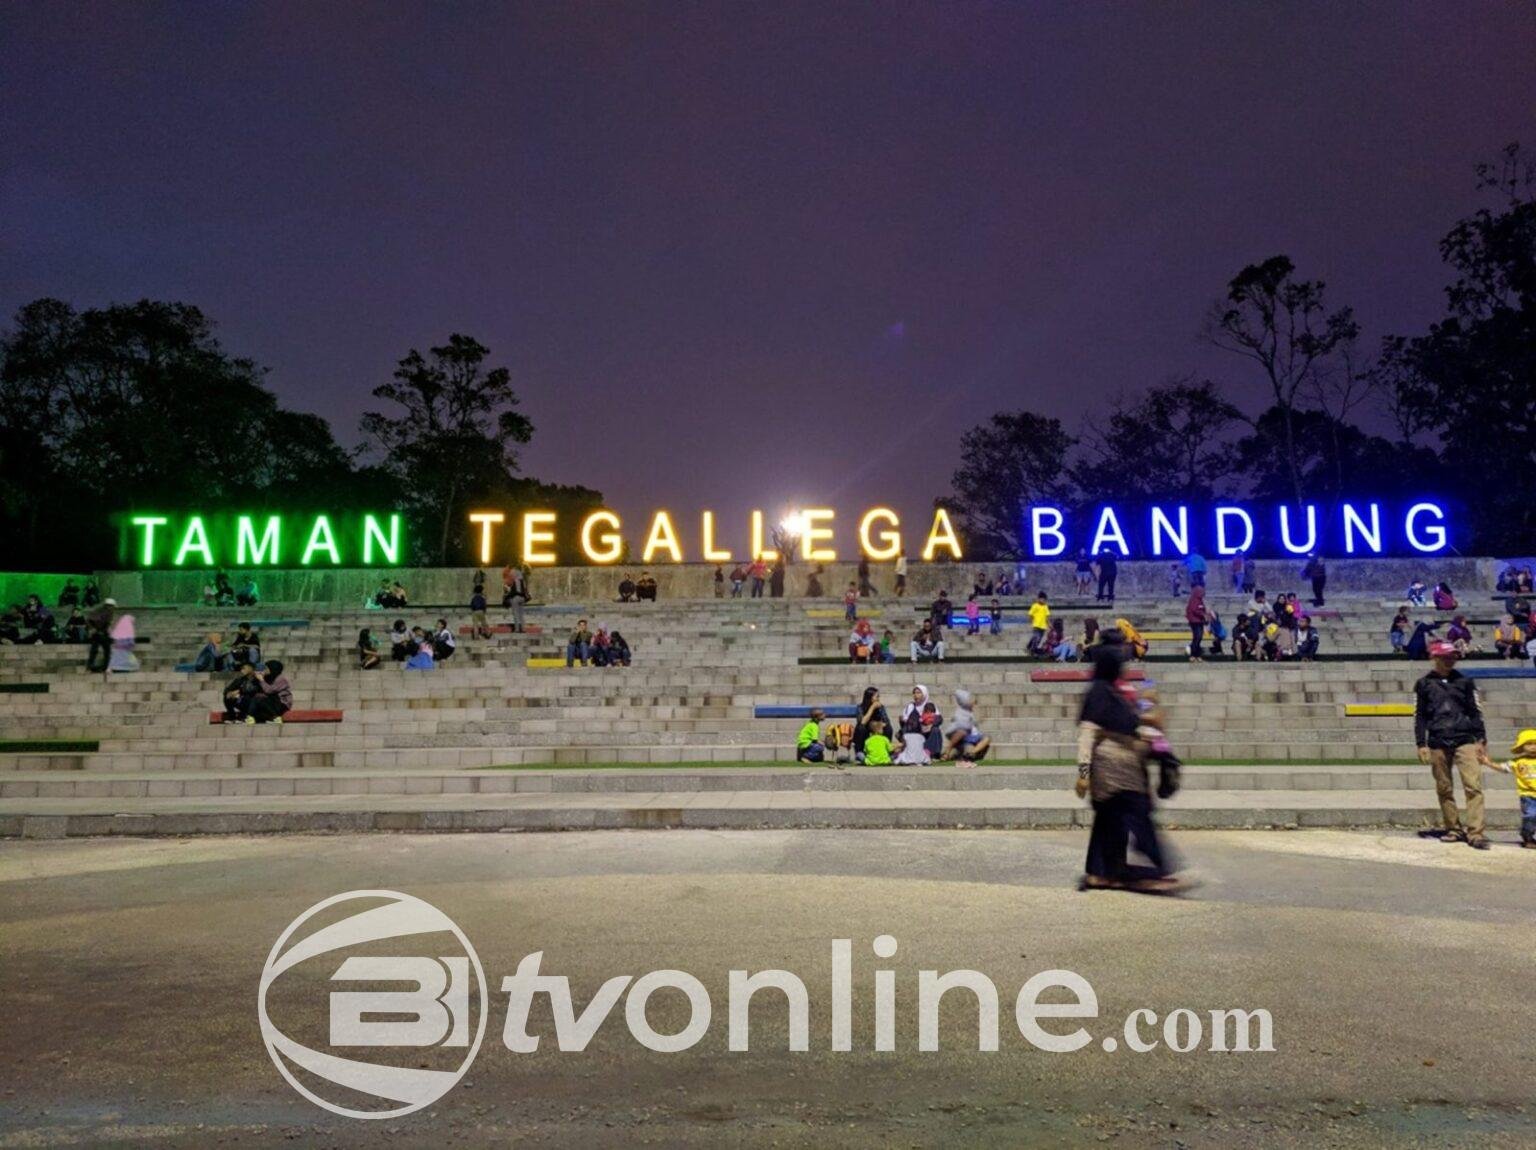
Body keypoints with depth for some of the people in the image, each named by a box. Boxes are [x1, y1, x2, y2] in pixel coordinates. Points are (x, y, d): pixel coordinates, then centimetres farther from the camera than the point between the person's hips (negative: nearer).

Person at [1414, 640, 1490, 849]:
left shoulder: (1464, 682, 10)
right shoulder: (1424, 684, 6)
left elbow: (1476, 712, 12)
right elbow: (1419, 716, 7)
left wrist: (1481, 740, 6)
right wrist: (1421, 744, 1)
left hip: (1465, 741, 0)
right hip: (1438, 743, 0)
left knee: (1473, 786, -11)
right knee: (1444, 789, 5)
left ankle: (1475, 833, -10)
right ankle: (1453, 829, 16)